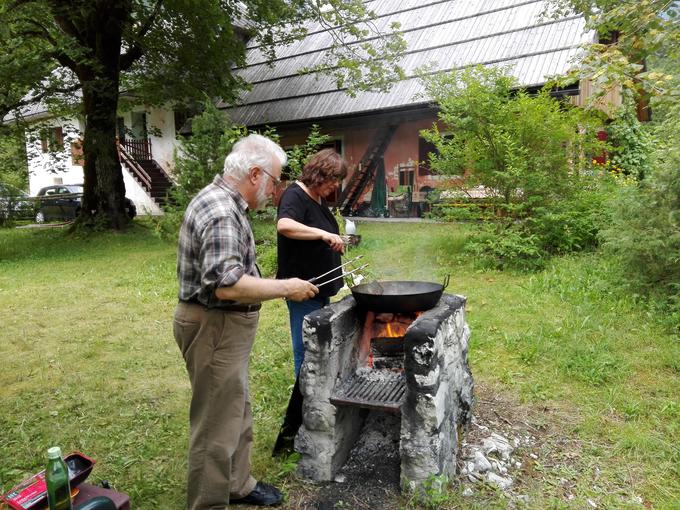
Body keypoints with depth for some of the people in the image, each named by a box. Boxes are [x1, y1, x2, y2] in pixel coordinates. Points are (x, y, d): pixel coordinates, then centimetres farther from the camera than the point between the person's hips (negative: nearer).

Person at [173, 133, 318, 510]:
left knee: (237, 413, 23)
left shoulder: (222, 200, 11)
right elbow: (227, 285, -32)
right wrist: (285, 288, -21)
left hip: (225, 325, 11)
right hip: (214, 328, -11)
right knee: (217, 425, 2)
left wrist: (278, 286, 19)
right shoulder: (221, 213, -24)